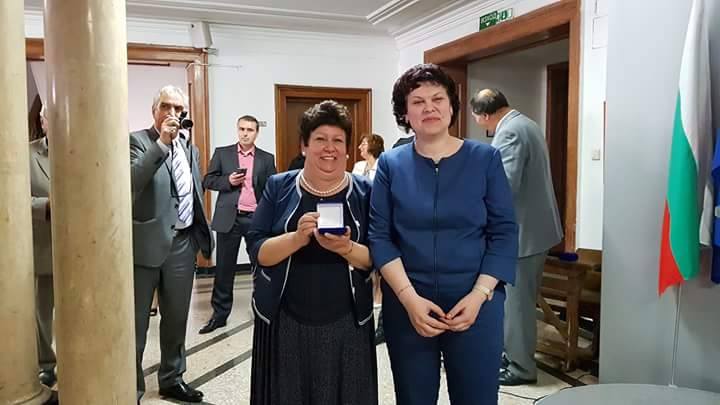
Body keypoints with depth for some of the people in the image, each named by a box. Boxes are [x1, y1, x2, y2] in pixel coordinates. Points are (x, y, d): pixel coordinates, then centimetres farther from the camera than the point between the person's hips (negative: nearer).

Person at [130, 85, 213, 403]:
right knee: (135, 322, 4)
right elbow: (131, 182, -24)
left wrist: (203, 234, 15)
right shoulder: (138, 140, -6)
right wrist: (162, 142, -26)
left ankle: (171, 379, 33)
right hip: (147, 242, -6)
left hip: (183, 242, 6)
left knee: (176, 318, 17)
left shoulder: (190, 148, 13)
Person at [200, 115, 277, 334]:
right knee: (224, 267, 5)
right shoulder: (222, 153, 6)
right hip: (229, 218, 0)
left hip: (257, 218, 0)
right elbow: (208, 181, 6)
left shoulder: (267, 158, 7)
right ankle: (220, 313, 17)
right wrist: (228, 181, -13)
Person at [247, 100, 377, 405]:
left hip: (347, 324, 0)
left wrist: (346, 248, -23)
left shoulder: (364, 192, 0)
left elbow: (376, 258, -3)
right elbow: (256, 250, -5)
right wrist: (297, 237, -23)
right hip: (284, 322, 0)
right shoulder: (279, 187, 0)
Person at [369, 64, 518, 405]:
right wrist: (409, 297, -14)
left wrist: (479, 295, -13)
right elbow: (379, 236, -4)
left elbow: (504, 234, -2)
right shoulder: (390, 164, 1)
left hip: (476, 304, 0)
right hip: (407, 306, 1)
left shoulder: (486, 159, 0)